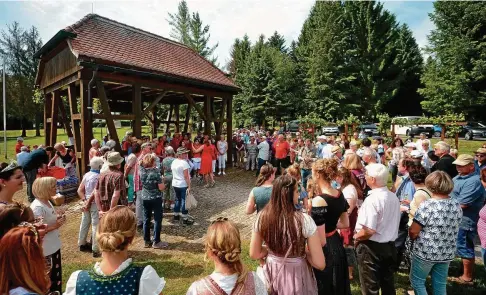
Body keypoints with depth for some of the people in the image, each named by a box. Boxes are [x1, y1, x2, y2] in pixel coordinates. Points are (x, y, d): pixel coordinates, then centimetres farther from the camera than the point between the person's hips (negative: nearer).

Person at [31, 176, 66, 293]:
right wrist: (55, 226, -25)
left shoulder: (47, 202, 3)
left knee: (57, 274, 23)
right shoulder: (37, 207, -25)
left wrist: (58, 217, -3)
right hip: (46, 249, -9)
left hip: (54, 245, 9)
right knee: (50, 277, 10)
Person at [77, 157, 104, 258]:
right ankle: (96, 250, 6)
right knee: (96, 226, 0)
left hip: (87, 202, 8)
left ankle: (82, 244, 36)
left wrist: (85, 201, -6)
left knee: (85, 223, 20)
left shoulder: (86, 175, 4)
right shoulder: (99, 177, -19)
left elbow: (80, 190, 2)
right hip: (95, 203, -7)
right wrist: (89, 202, -8)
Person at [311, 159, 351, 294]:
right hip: (337, 245, 8)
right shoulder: (340, 195, -3)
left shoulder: (319, 201, -28)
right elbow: (345, 224, 11)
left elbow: (320, 241, -25)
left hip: (324, 251, -8)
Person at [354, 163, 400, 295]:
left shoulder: (372, 199, -25)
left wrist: (356, 236, -11)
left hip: (372, 247, -8)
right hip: (390, 245, 8)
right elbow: (391, 222, 13)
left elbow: (369, 231, -28)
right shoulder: (394, 197, 2)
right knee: (388, 283, 23)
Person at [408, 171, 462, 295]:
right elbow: (452, 228, 11)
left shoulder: (427, 205, -21)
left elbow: (413, 231, -17)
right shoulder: (457, 205, -2)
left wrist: (414, 239, 5)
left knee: (417, 281, 13)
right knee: (440, 284, 19)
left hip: (425, 252, -6)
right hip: (447, 253, 6)